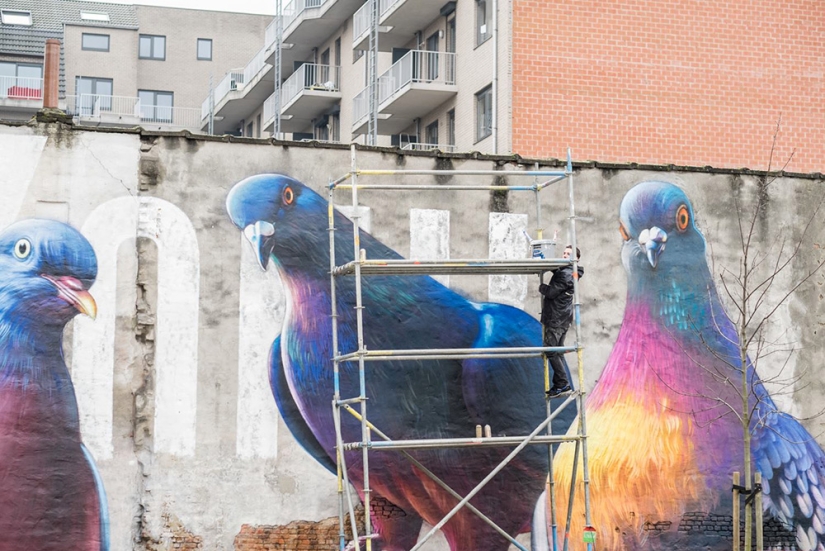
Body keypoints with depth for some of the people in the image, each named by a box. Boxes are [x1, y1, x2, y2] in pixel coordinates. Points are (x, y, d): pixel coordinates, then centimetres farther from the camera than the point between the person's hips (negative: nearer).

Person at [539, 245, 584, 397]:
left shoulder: (566, 275, -17)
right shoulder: (564, 271, 15)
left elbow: (551, 292, -19)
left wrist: (542, 287, 0)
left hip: (556, 318, -10)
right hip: (561, 317, 10)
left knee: (551, 351, -9)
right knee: (557, 351, 13)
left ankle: (562, 384, -8)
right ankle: (561, 384, 15)